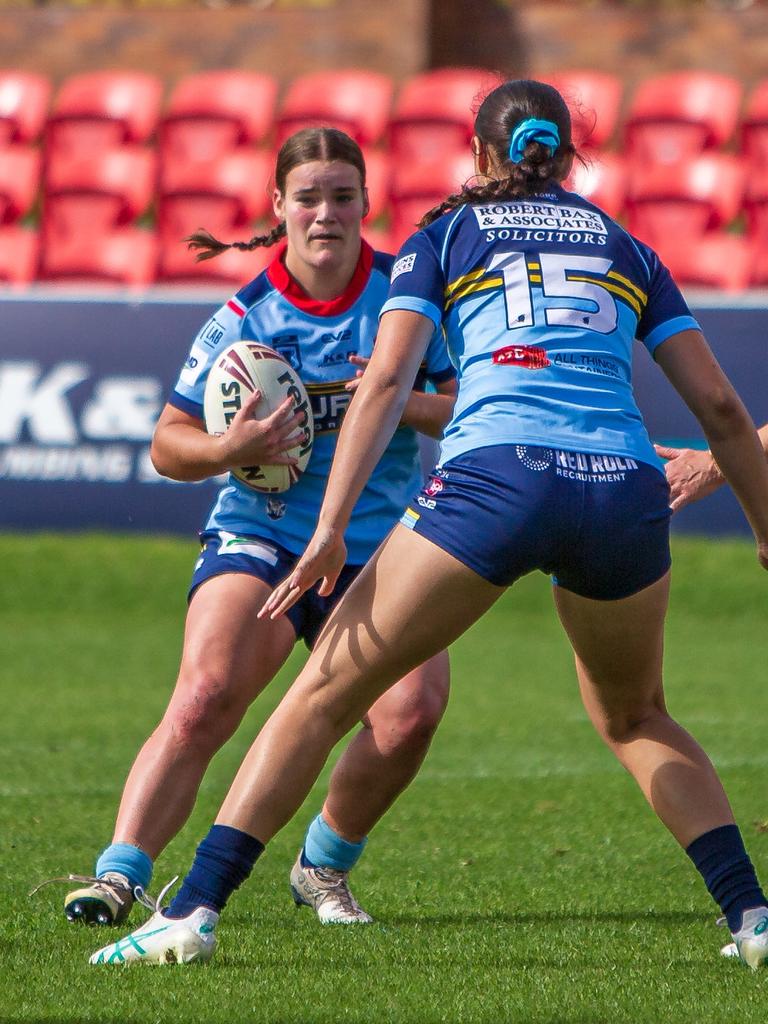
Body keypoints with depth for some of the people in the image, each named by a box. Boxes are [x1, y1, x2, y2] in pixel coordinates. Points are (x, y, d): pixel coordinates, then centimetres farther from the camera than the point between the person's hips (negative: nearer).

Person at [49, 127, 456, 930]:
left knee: (412, 709, -20)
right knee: (204, 699, -24)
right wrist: (230, 448, -19)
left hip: (380, 548, 1)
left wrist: (407, 403, -17)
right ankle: (119, 873, -25)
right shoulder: (245, 316, -2)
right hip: (260, 533, -1)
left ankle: (324, 865, 4)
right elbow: (167, 445, 2)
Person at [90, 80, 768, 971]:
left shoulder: (444, 235, 20)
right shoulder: (625, 248, 27)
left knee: (323, 694, 6)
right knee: (634, 720, 28)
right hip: (625, 490, 3)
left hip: (493, 474, -3)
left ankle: (191, 913, -4)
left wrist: (331, 528, -2)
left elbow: (385, 380, 5)